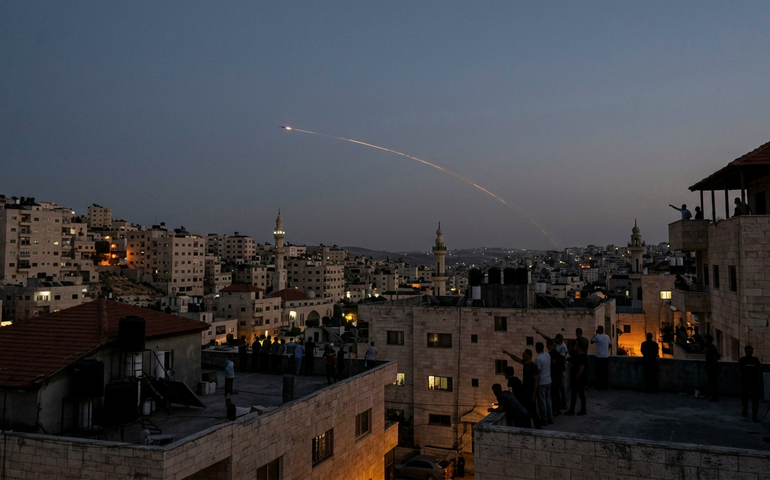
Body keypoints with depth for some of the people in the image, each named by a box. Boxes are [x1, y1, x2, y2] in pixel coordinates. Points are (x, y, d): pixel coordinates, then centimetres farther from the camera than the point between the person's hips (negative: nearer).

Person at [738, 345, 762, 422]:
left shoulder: (755, 359, 5)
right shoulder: (742, 360, -1)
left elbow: (759, 370, 8)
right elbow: (739, 370, -2)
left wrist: (759, 379, 0)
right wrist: (741, 379, -14)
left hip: (755, 381, 1)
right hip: (745, 382, -1)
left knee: (755, 399, -3)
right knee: (744, 397, 11)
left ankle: (754, 415, 1)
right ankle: (745, 409, 38)